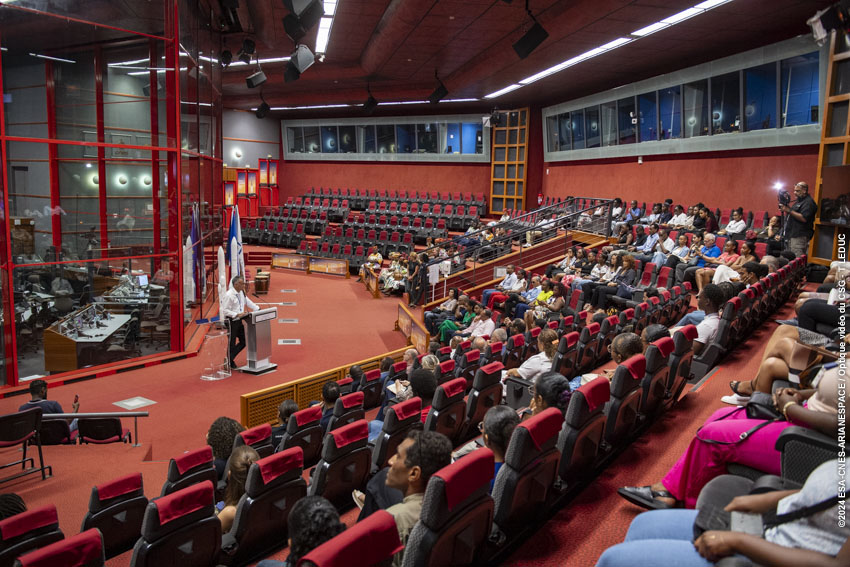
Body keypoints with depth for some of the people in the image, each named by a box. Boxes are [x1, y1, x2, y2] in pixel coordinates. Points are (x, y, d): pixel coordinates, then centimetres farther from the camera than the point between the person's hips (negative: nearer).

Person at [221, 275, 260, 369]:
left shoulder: (241, 293, 8)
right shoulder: (229, 295, -19)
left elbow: (248, 302, 20)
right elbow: (225, 311, -21)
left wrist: (258, 309, 12)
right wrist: (237, 314, -27)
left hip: (239, 321, 8)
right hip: (231, 321, -8)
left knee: (243, 341, 12)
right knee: (232, 343, 2)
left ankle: (230, 358, 27)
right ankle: (229, 362, 18)